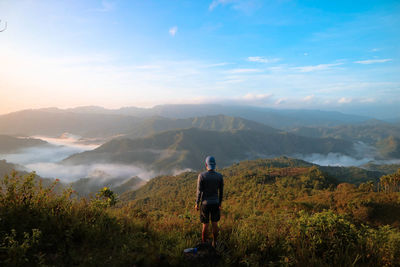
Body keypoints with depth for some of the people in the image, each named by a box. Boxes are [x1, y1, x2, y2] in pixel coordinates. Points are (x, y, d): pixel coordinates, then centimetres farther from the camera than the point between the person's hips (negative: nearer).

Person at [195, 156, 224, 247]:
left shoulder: (201, 175, -18)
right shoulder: (220, 176, -8)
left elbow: (199, 191, -14)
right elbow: (221, 191, 0)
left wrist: (197, 204, 0)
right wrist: (220, 203, 14)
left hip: (205, 203, -2)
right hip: (215, 203, 2)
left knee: (205, 225, 13)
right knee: (215, 224, 18)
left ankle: (204, 243, 29)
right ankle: (214, 243, 32)